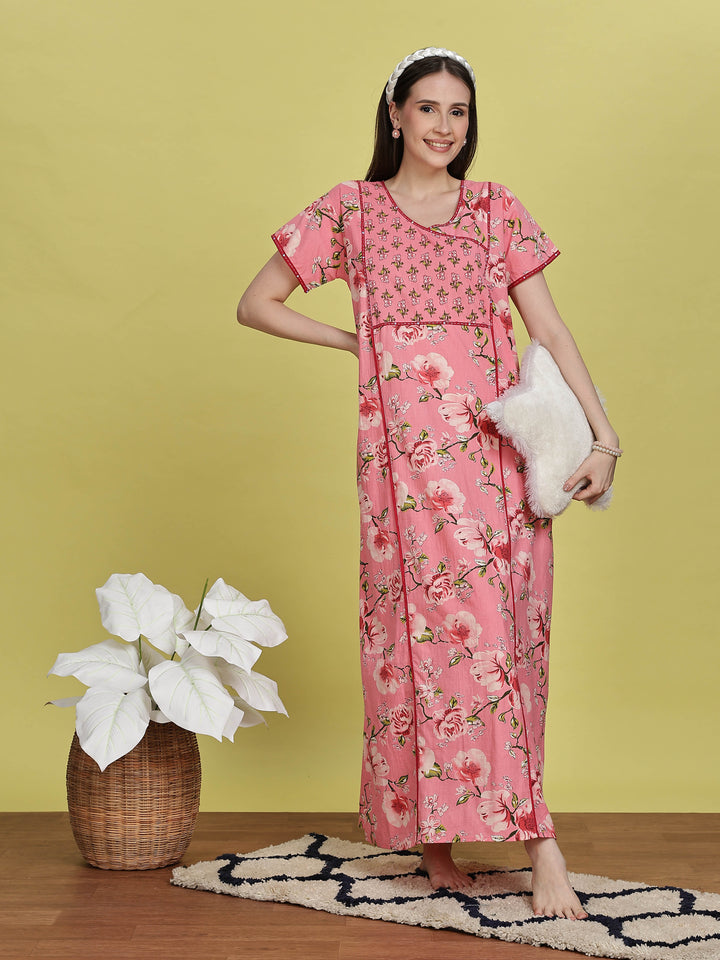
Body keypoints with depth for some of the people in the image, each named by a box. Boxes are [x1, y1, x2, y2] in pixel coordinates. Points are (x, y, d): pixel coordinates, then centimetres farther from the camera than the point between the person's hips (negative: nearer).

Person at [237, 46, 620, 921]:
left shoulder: (497, 210, 12)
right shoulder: (351, 210, 7)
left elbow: (549, 329, 6)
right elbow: (257, 305, 11)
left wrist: (603, 435, -2)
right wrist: (355, 342, 5)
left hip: (503, 446, 2)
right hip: (406, 448, -2)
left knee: (503, 633, 0)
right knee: (427, 628, -6)